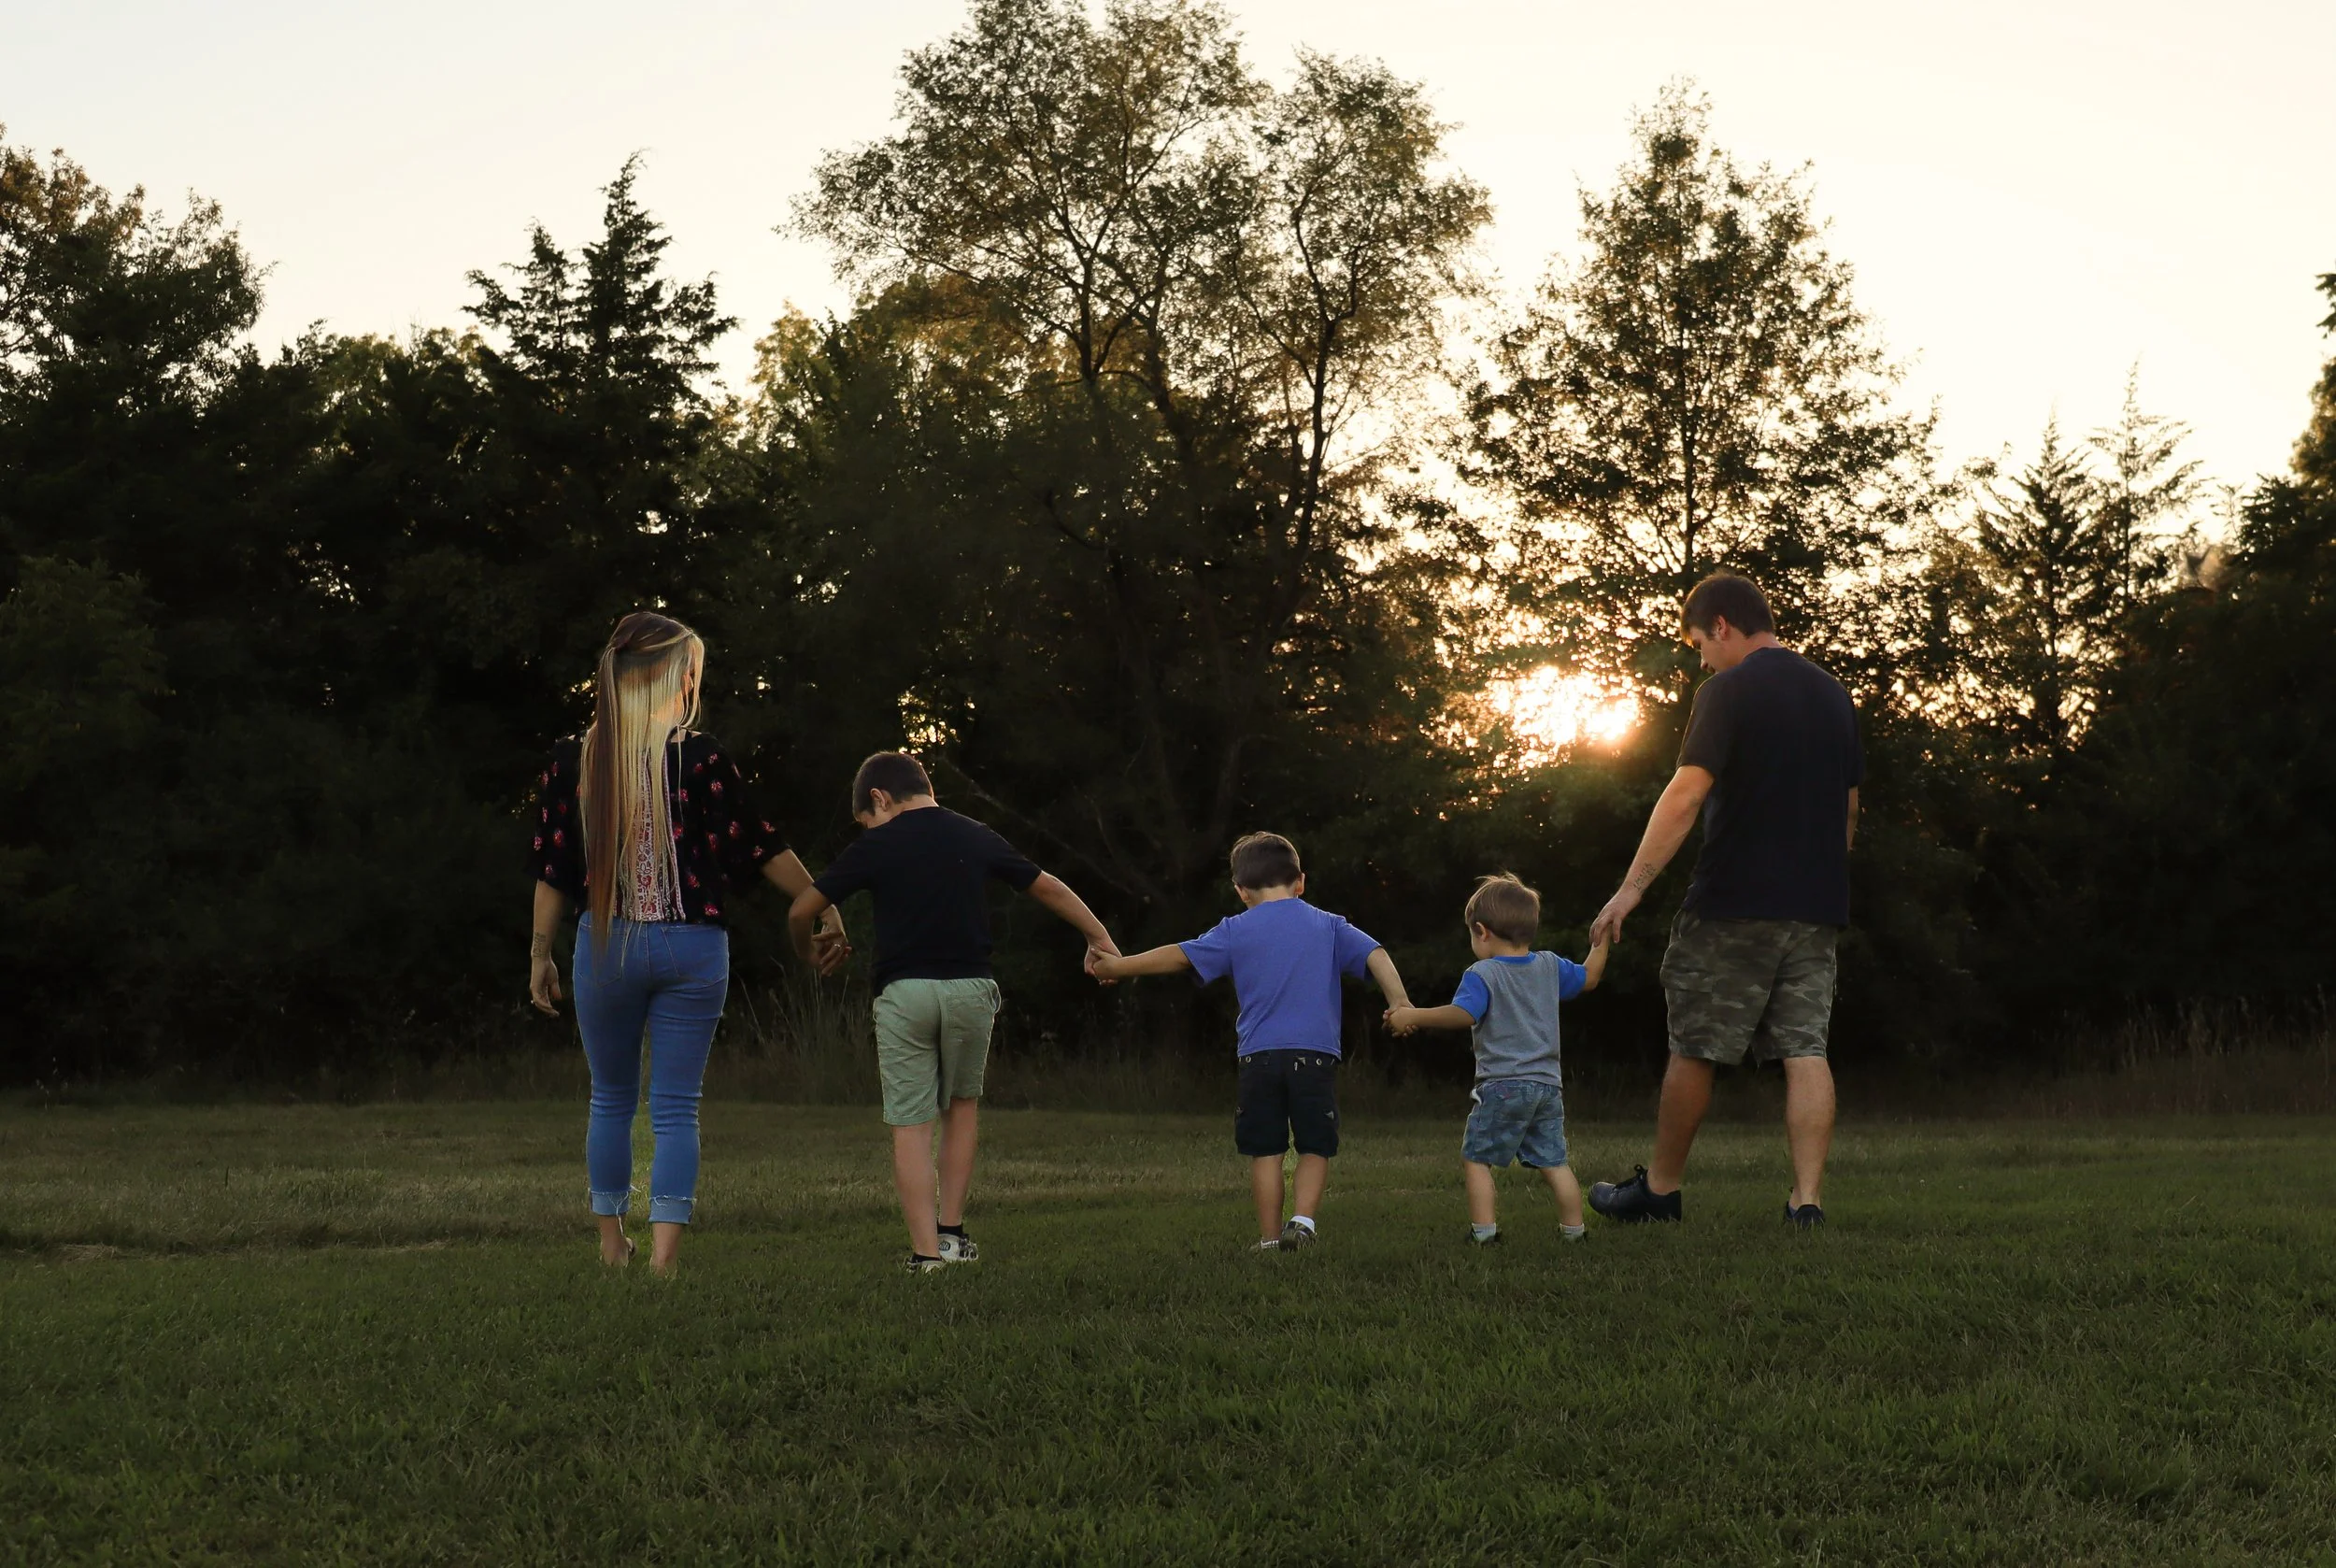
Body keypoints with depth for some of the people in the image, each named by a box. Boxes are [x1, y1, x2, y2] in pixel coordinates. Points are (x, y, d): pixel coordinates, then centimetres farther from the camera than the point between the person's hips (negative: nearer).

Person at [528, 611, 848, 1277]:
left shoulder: (572, 760, -2)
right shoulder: (700, 757, -10)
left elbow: (553, 872, 2)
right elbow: (763, 847, -4)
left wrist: (540, 954, 12)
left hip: (605, 945, 2)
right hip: (692, 947, -2)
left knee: (611, 1098, 18)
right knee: (676, 1108, 3)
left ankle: (612, 1245, 26)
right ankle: (663, 1258, -4)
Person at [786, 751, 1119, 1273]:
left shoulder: (876, 845, 0)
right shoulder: (978, 838, 9)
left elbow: (801, 910, 2)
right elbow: (1049, 888, 18)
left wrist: (809, 953, 23)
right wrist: (1099, 937, 32)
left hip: (904, 993, -3)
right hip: (971, 989, 3)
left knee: (911, 1124, 2)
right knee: (962, 1104, 21)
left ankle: (926, 1251, -3)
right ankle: (952, 1231, 16)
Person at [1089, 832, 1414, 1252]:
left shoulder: (1236, 931, 7)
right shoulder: (1328, 926, 11)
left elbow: (1179, 955, 8)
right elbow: (1375, 955, 1)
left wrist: (1116, 967, 16)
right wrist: (1399, 1002, -5)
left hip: (1259, 1055, 0)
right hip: (1317, 1052, 0)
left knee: (1266, 1150, 7)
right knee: (1315, 1147, 7)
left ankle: (1270, 1239, 9)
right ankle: (1304, 1218, -13)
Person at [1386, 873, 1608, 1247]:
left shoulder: (1482, 974, -9)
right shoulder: (1550, 967, 10)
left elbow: (1463, 1013, -22)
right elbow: (1589, 977, 24)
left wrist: (1412, 1016, -18)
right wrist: (1602, 939, 34)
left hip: (1502, 1085, -6)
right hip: (1548, 1084, 6)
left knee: (1476, 1159, 2)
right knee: (1553, 1161, 11)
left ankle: (1483, 1229, -5)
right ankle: (1573, 1227, 11)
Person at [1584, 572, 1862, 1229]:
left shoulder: (1728, 691, -9)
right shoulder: (1833, 696, 13)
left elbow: (1686, 794, -17)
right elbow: (1849, 810, 19)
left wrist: (1632, 887, -17)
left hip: (1734, 904, -6)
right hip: (1817, 906, 6)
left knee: (1694, 1048, 5)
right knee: (1805, 1051, 3)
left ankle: (1659, 1189, 16)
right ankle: (1807, 1200, -4)